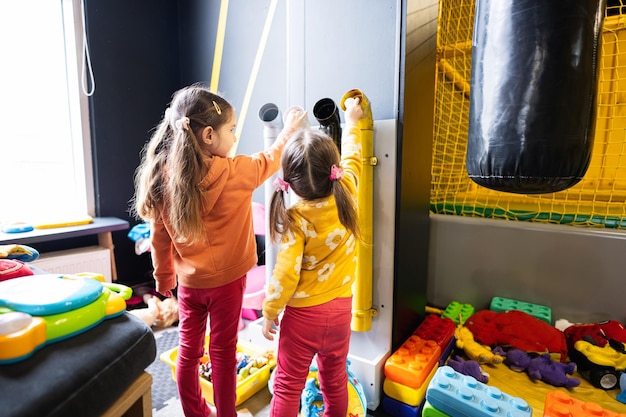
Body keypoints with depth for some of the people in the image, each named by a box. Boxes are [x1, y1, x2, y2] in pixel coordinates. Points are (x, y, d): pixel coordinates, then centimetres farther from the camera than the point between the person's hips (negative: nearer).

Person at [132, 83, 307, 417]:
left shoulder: (164, 177, -8)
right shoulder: (232, 173, -23)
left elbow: (159, 237, 1)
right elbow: (267, 162, -2)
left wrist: (164, 277, 15)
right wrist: (288, 130, 15)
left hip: (188, 281, 5)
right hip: (226, 280, -4)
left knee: (189, 349, 20)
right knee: (223, 351, 13)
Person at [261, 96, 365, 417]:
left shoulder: (294, 219, -22)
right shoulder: (347, 194, -11)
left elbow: (285, 274, -22)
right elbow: (352, 157, 8)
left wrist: (269, 313, -6)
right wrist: (352, 122, 23)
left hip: (303, 315, -4)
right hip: (341, 308, 5)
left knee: (288, 386, 15)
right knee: (335, 378, 25)